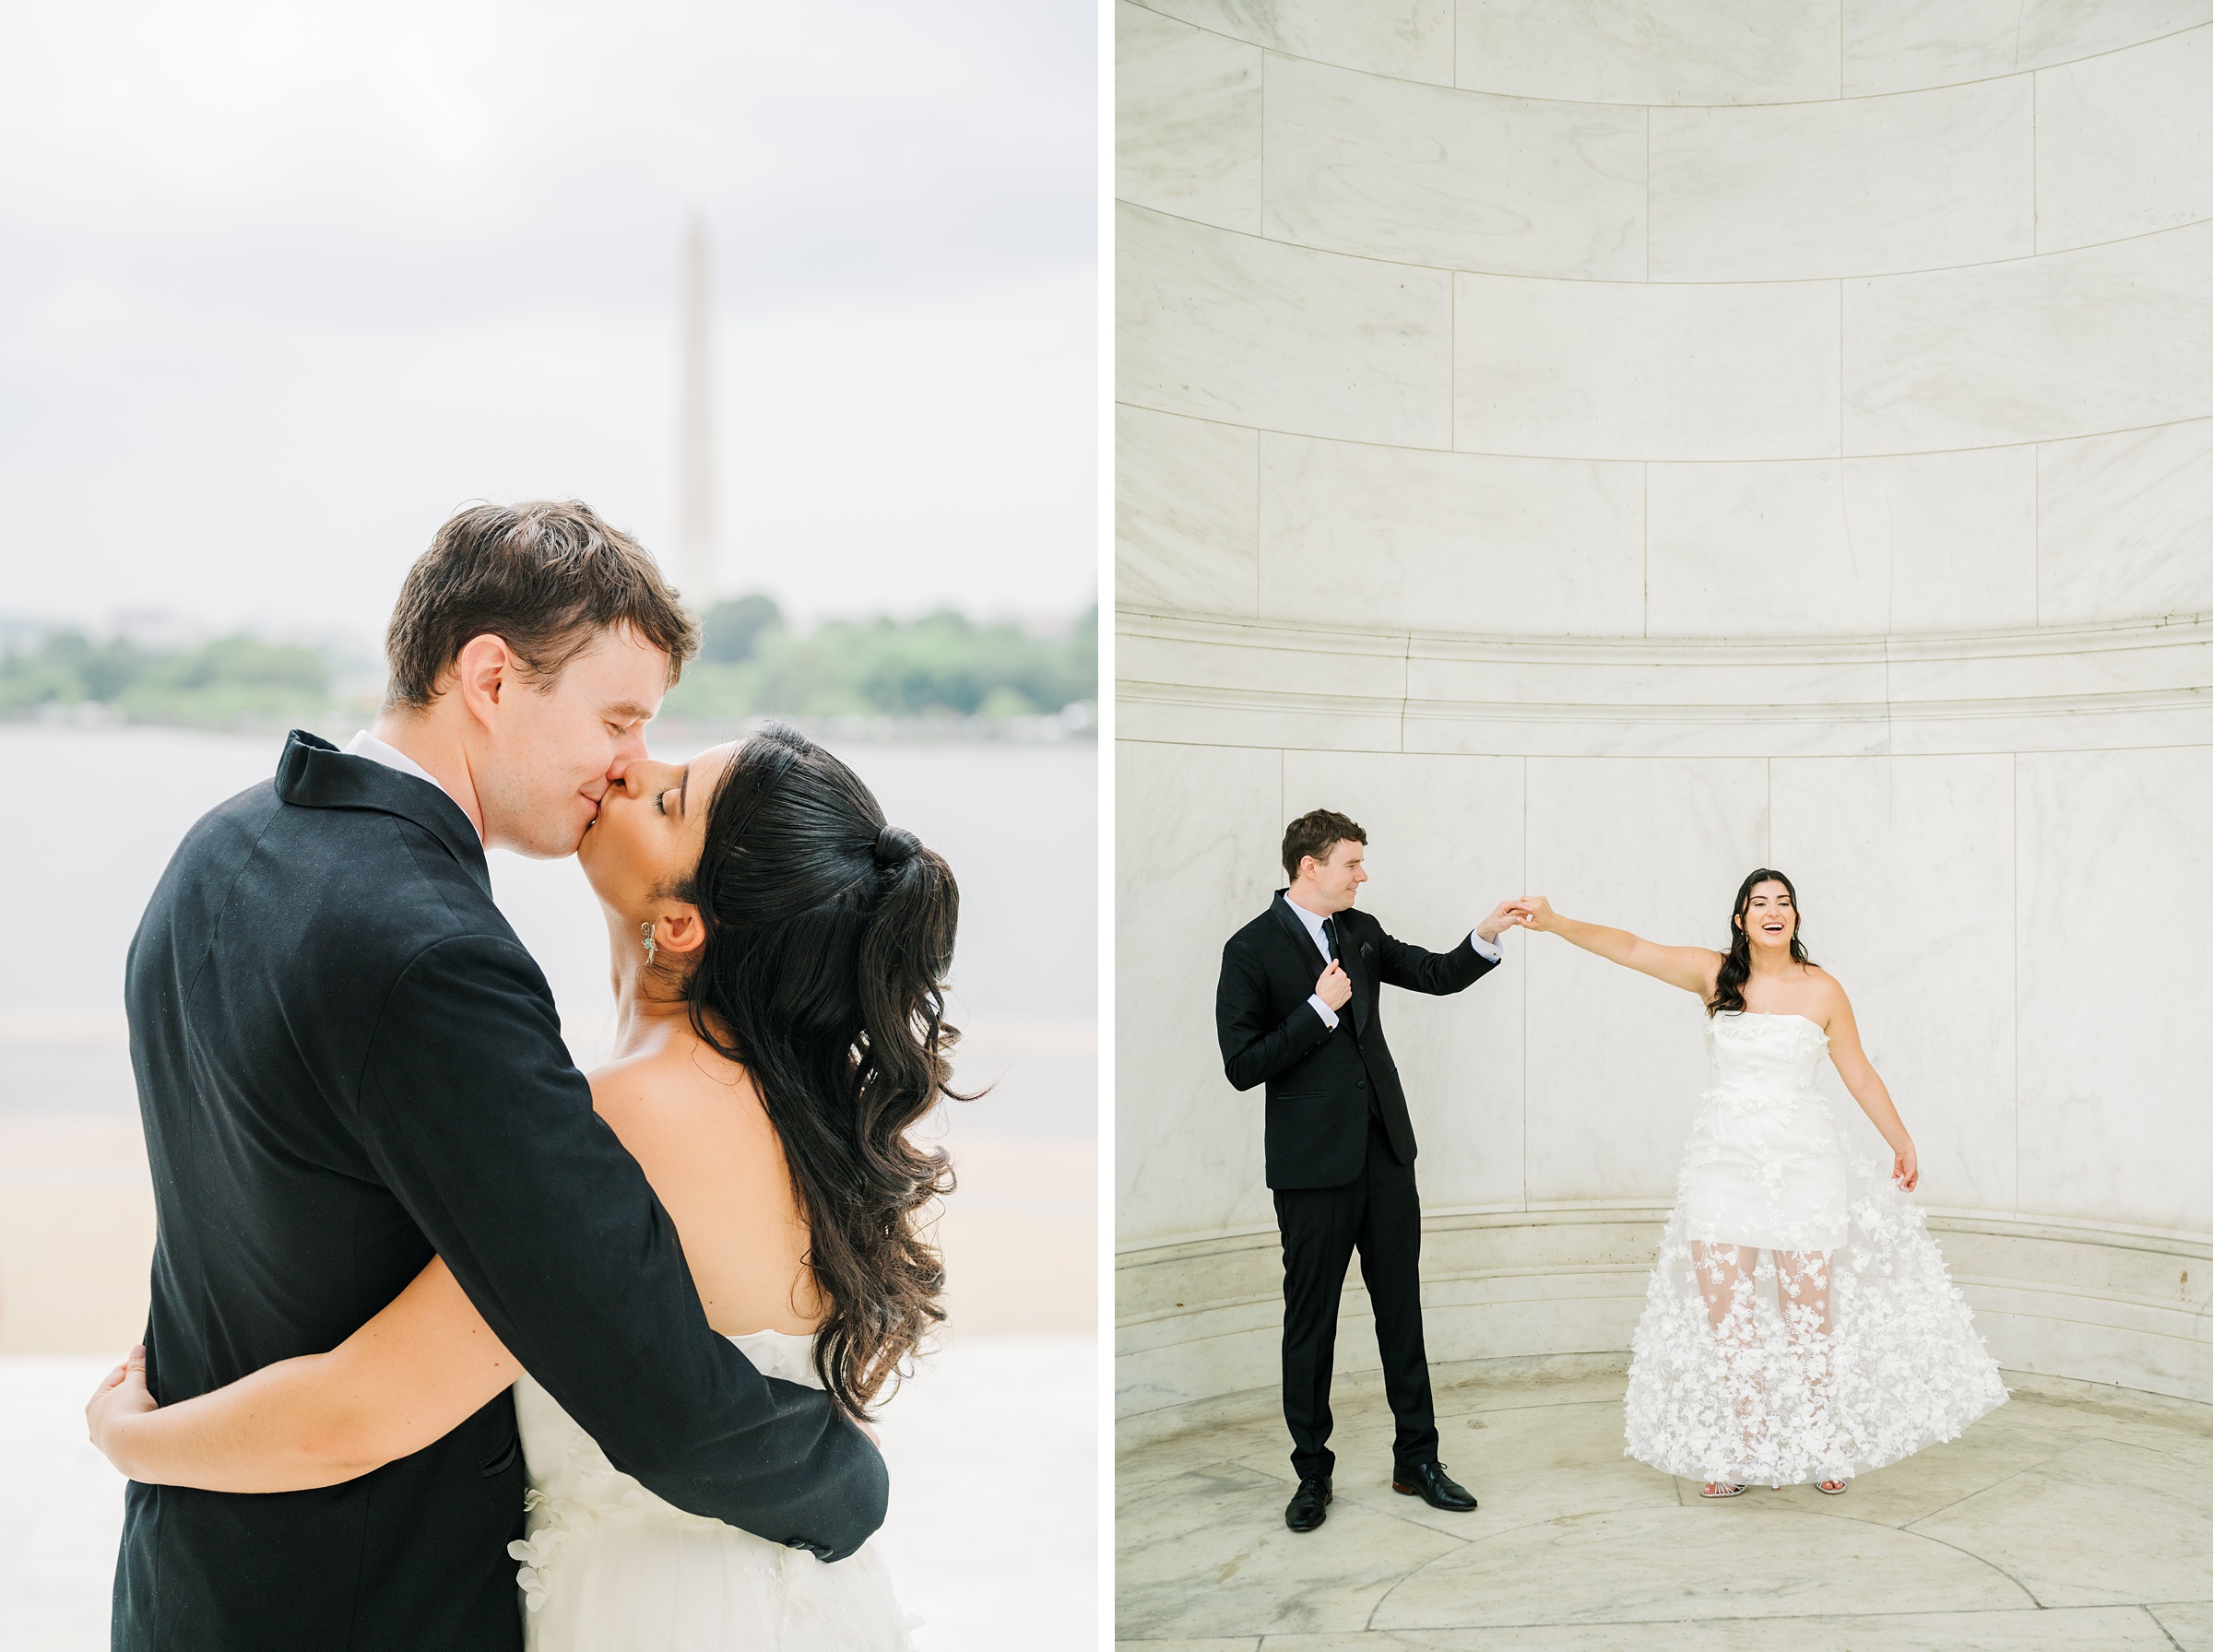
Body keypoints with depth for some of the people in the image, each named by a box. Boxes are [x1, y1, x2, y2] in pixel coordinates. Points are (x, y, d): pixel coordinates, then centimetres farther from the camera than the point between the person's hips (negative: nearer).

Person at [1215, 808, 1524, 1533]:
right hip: (1313, 1164, -6)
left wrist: (1485, 936, -5)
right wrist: (1320, 1009, -19)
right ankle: (1312, 1474, 18)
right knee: (1311, 1321, 5)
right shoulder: (1252, 950, -11)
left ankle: (1417, 1460, 22)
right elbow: (1243, 1065, -15)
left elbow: (1440, 976, 12)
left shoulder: (1361, 932, 8)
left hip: (1385, 1152, 6)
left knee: (1401, 1309, 11)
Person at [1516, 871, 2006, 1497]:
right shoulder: (1715, 974, 1)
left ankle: (1821, 1449, 20)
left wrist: (1902, 1142, 14)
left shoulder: (1821, 990, 0)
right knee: (1724, 1309, 1)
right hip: (1725, 1158, 1)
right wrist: (1555, 922, -22)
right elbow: (1632, 948, -10)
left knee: (1808, 1309, 5)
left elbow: (1860, 1075, 9)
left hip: (1803, 1160, -1)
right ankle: (1743, 1452, 13)